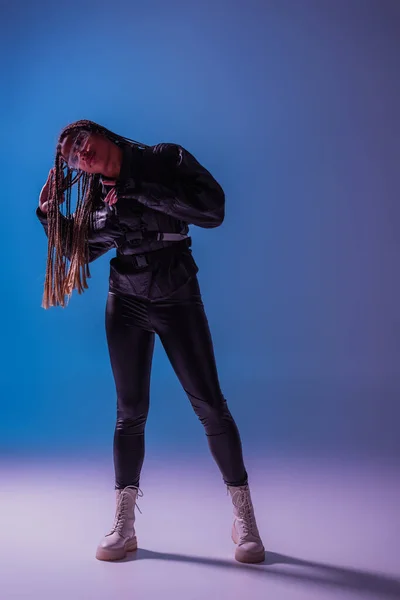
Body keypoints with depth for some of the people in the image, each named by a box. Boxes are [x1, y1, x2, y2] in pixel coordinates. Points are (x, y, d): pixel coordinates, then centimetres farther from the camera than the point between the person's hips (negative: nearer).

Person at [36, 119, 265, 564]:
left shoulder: (166, 160, -8)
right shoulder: (95, 196, 3)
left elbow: (213, 210, -21)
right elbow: (78, 250, 11)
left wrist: (140, 190, -21)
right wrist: (49, 211, -2)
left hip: (178, 301, -3)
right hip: (125, 305, 3)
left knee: (209, 405, -1)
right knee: (130, 413, 6)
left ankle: (244, 519, 11)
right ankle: (123, 526, 16)